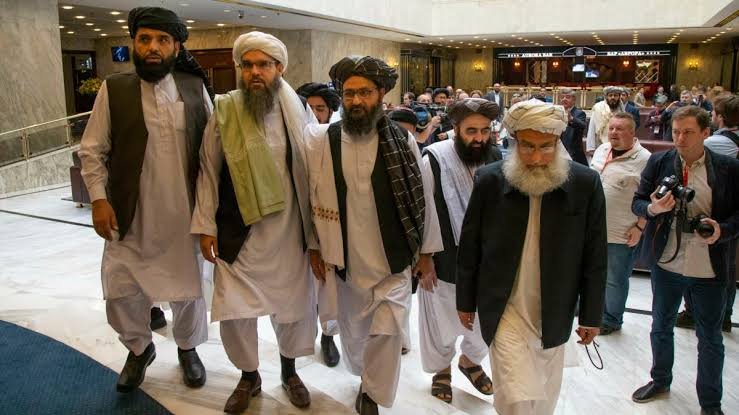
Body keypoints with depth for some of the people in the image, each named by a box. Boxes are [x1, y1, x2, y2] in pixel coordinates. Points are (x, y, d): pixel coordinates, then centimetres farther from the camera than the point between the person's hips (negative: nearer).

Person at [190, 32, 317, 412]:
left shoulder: (298, 111, -2)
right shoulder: (224, 112, -6)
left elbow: (313, 172, 1)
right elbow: (209, 172, -1)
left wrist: (314, 230, 0)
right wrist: (206, 226, -4)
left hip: (289, 231, 1)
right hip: (238, 232, -1)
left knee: (294, 303, 14)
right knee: (234, 310, 5)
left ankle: (289, 370, 40)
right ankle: (248, 376, 32)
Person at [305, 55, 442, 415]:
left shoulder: (402, 141, -8)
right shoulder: (321, 141, -7)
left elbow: (422, 197, -1)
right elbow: (311, 197, -1)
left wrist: (426, 250, 2)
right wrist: (313, 246, 2)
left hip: (394, 258, -1)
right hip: (346, 259, 2)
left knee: (387, 332, -3)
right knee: (353, 329, 20)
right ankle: (365, 377, 50)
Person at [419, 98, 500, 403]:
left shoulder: (496, 158, -6)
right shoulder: (434, 159, -17)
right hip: (444, 260, -3)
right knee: (442, 321, 17)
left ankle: (470, 360, 49)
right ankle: (442, 368, 44)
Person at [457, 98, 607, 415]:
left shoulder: (586, 183, -9)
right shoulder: (489, 180, -11)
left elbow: (594, 258, -2)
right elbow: (469, 249, -2)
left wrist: (591, 315, 2)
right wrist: (465, 302, 5)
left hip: (555, 314, 2)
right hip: (505, 310, -2)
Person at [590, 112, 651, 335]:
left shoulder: (644, 159, -15)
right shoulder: (601, 150, 6)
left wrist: (640, 227, -16)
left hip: (622, 234, -6)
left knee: (615, 281, 9)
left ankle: (611, 320, 28)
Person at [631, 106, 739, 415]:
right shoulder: (658, 162, -2)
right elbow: (637, 201, 1)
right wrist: (652, 208, -20)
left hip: (710, 268, -2)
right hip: (666, 262, 2)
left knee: (710, 337, 12)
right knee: (661, 326, 19)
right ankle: (660, 381, 41)